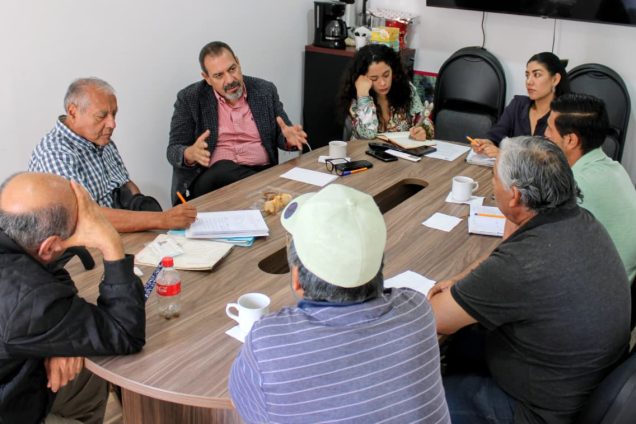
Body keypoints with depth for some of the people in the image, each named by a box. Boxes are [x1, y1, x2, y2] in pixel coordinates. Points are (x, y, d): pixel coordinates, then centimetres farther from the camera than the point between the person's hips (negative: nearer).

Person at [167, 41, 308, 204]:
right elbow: (173, 151, 0)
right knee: (223, 169, -34)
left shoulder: (265, 90, 8)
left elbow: (282, 136, 14)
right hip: (212, 178, 0)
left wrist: (289, 138, -12)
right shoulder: (189, 99, 2)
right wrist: (191, 154, -25)